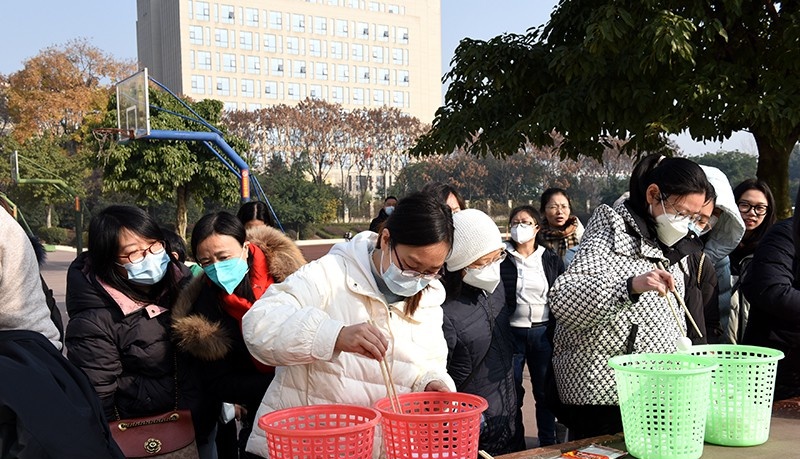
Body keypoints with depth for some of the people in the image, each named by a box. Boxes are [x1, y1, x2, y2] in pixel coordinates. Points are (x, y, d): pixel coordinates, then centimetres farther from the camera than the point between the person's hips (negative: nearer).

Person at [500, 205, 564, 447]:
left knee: (545, 390, 10)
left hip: (544, 332, 2)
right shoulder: (501, 258, -1)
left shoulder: (551, 258, 6)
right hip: (512, 332, -1)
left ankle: (548, 444, 23)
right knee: (512, 392, 6)